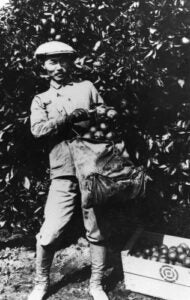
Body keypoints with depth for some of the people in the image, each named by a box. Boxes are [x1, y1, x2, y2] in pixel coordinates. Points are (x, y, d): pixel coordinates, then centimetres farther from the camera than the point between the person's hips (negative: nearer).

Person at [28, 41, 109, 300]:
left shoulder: (87, 88, 15)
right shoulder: (40, 100, 15)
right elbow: (37, 129, -3)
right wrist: (69, 117, -12)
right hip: (64, 175, 0)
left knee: (97, 232, 7)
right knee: (49, 234, -3)